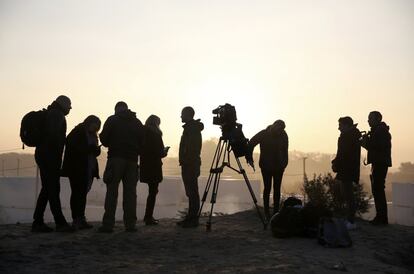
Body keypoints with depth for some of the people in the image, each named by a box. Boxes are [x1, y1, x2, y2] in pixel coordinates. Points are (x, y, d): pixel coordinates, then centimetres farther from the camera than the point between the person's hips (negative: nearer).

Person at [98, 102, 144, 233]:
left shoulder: (112, 120, 2)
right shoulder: (137, 122, 11)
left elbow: (104, 139, 0)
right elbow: (143, 143, 8)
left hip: (115, 159, -3)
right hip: (132, 160, 3)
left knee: (112, 192, -1)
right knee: (130, 192, 5)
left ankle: (108, 224, -5)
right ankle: (130, 224, 2)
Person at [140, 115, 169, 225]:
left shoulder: (143, 132, 8)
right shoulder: (155, 134, -12)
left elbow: (140, 149, 11)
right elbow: (160, 152, -15)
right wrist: (165, 151, 7)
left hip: (145, 165, 7)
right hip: (154, 166, -7)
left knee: (152, 190, 18)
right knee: (153, 191, 0)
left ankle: (148, 216, 23)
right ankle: (149, 217, 2)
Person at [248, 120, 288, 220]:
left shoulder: (283, 135, -1)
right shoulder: (263, 134, -10)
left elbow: (285, 150, 10)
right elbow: (251, 144, 0)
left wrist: (285, 162, 3)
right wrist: (250, 158, -4)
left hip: (278, 166, 3)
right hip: (266, 166, -2)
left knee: (277, 189, 2)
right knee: (267, 188, -2)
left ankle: (276, 211, 8)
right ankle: (266, 212, 9)